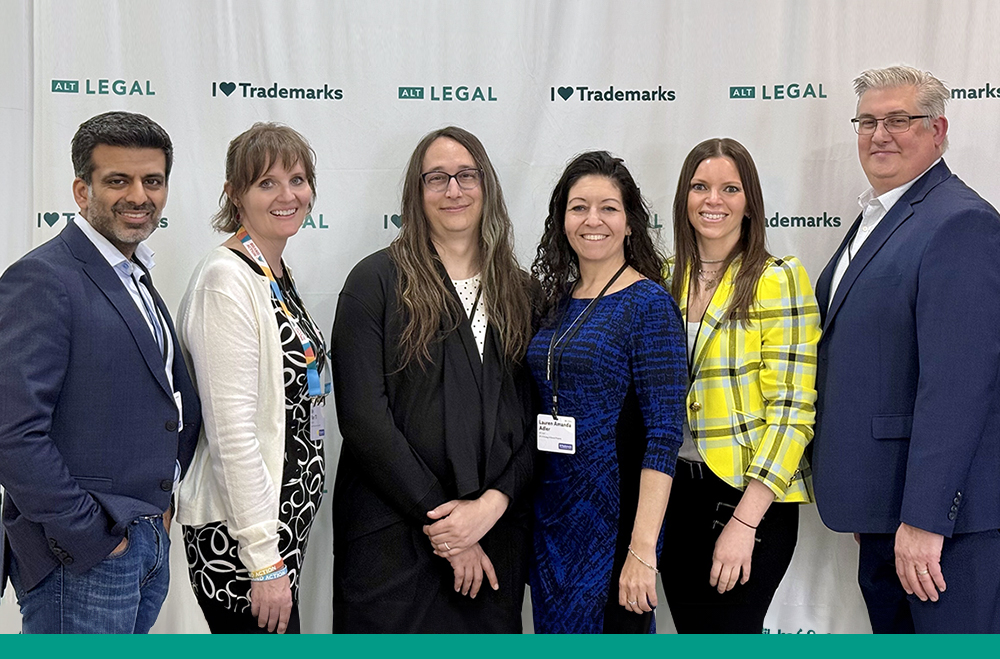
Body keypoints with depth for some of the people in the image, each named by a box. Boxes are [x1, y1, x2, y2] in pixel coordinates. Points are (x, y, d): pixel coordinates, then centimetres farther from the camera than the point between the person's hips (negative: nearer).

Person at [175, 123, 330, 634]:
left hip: (284, 518, 9)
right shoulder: (225, 279, -16)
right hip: (238, 536, -9)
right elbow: (231, 431, -21)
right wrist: (265, 560, -20)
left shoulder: (279, 276, 12)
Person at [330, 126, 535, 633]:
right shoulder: (377, 281, -3)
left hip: (495, 536, 4)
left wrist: (492, 504, -10)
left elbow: (534, 421, 5)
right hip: (394, 538, -3)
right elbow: (363, 417, -10)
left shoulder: (519, 292, 10)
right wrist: (440, 520, -11)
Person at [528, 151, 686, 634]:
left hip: (615, 518, -6)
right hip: (549, 516, 6)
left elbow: (664, 434, -16)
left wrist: (642, 549, -21)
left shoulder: (648, 304, -11)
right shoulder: (556, 303, 8)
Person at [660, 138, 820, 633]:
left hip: (751, 496, -5)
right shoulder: (664, 278, 7)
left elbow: (791, 409, -13)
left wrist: (744, 521, -18)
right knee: (691, 633, 14)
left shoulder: (779, 280, -9)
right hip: (674, 492, 5)